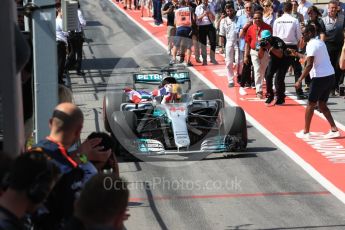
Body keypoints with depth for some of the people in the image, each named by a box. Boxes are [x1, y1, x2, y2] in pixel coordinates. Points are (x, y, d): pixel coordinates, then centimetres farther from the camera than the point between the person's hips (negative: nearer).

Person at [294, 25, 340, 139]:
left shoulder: (311, 45, -12)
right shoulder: (320, 43, 16)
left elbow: (309, 65, -20)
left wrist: (300, 80, -19)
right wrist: (298, 55, 36)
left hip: (320, 77, -8)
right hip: (330, 76, 8)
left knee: (311, 104, 4)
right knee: (322, 104, 15)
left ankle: (306, 132, 8)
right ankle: (334, 130, 7)